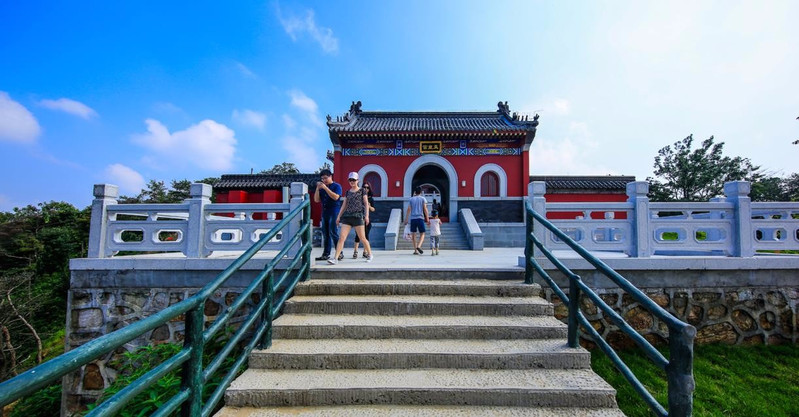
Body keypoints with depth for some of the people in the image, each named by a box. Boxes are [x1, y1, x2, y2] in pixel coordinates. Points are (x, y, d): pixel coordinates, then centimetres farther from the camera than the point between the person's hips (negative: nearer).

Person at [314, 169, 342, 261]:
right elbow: (316, 200, 9)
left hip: (334, 212, -6)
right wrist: (318, 188, -2)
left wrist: (325, 188, -17)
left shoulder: (336, 186, 0)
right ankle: (326, 254, 12)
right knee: (325, 234, 7)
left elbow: (335, 197, -17)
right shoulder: (322, 188, 17)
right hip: (324, 213, 6)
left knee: (333, 232, -10)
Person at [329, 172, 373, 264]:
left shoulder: (362, 191, 6)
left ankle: (370, 255, 22)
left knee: (362, 238, 3)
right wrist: (339, 216, 13)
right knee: (341, 237, -7)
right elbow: (344, 205, 19)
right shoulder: (347, 192, 17)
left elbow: (366, 204, 3)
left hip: (358, 216, -4)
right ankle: (335, 258, -9)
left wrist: (366, 215, -8)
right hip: (347, 216, 4)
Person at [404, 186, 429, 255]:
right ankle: (418, 246, -18)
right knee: (422, 234, 6)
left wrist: (406, 219, 5)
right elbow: (425, 209, -1)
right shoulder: (422, 198, 6)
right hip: (420, 218, -2)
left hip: (412, 218, 2)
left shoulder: (411, 199, 10)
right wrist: (427, 218, 3)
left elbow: (409, 209, 4)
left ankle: (415, 250, 7)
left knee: (413, 235, 8)